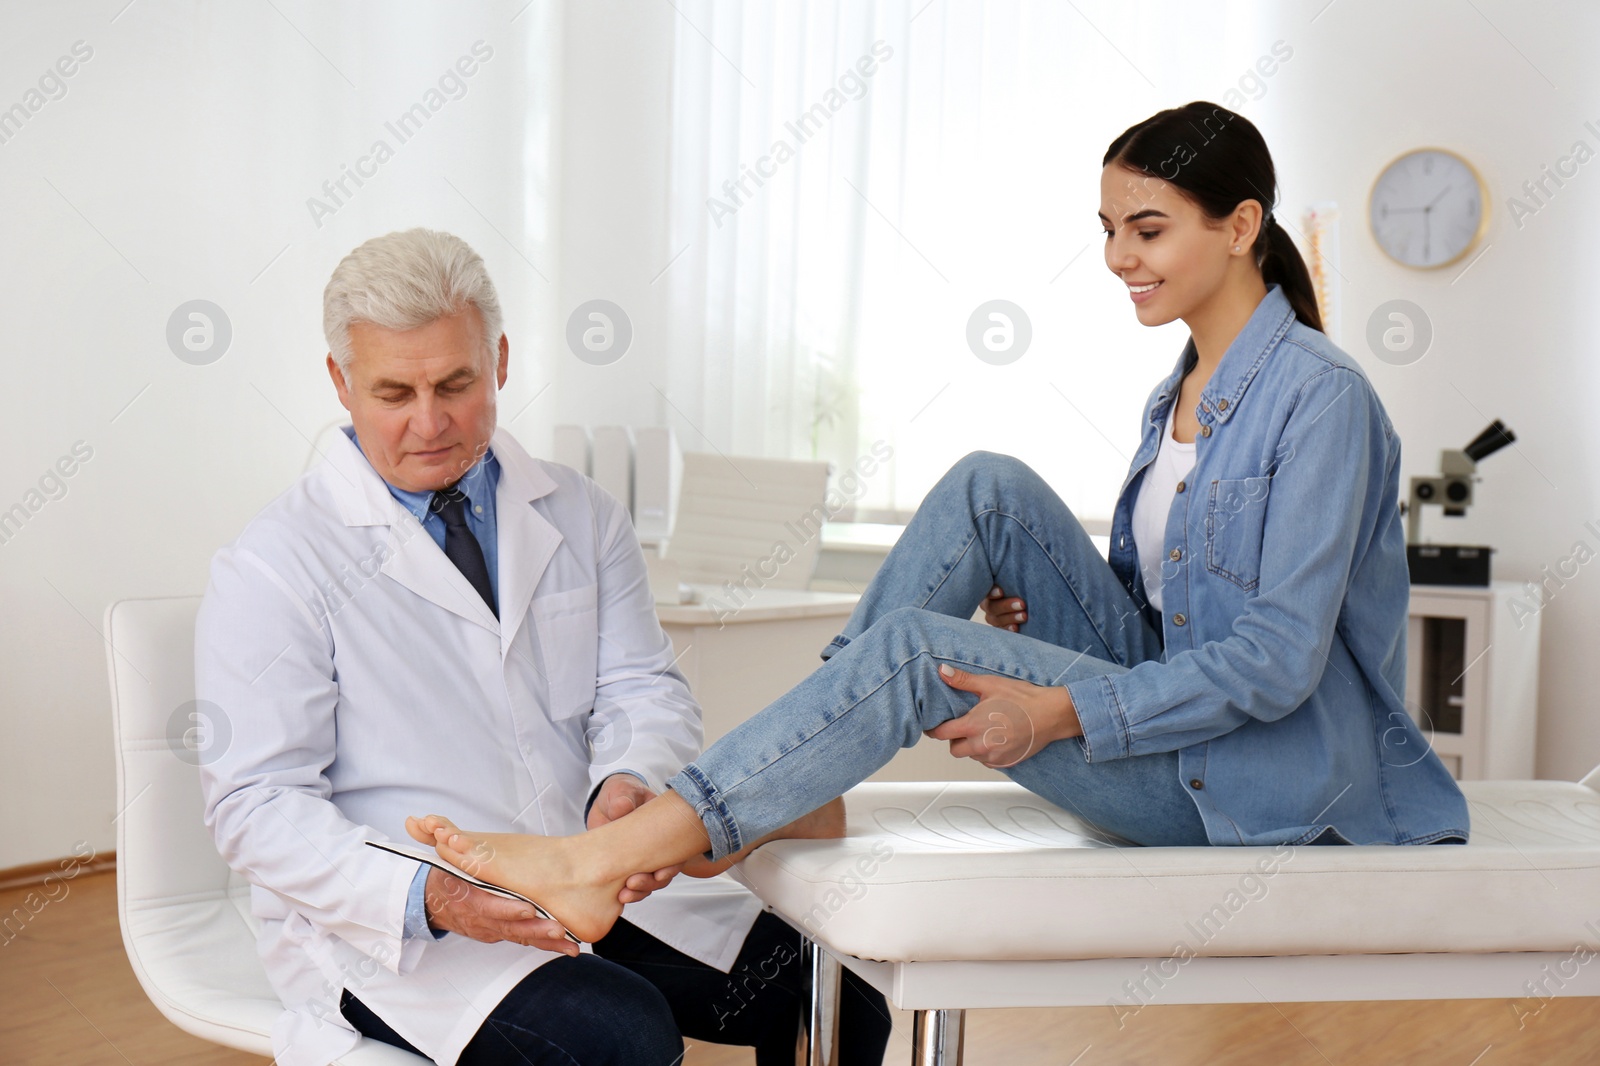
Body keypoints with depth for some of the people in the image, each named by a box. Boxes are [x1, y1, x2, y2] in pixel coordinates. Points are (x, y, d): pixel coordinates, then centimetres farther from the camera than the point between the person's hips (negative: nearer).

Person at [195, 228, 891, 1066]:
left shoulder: (583, 517, 9)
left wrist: (628, 785, -23)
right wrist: (428, 897, -27)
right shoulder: (272, 566, -6)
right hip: (385, 926, -5)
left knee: (840, 995, -11)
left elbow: (641, 689, 2)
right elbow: (258, 805, -10)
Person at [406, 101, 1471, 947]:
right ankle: (774, 789, -12)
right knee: (991, 488, -10)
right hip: (1173, 704, 8)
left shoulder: (1322, 396, -15)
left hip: (1267, 770, -8)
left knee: (914, 648, -24)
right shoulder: (1179, 396, 13)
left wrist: (1060, 712, -24)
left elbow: (1280, 658, -21)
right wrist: (1040, 610, -2)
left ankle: (604, 863, -25)